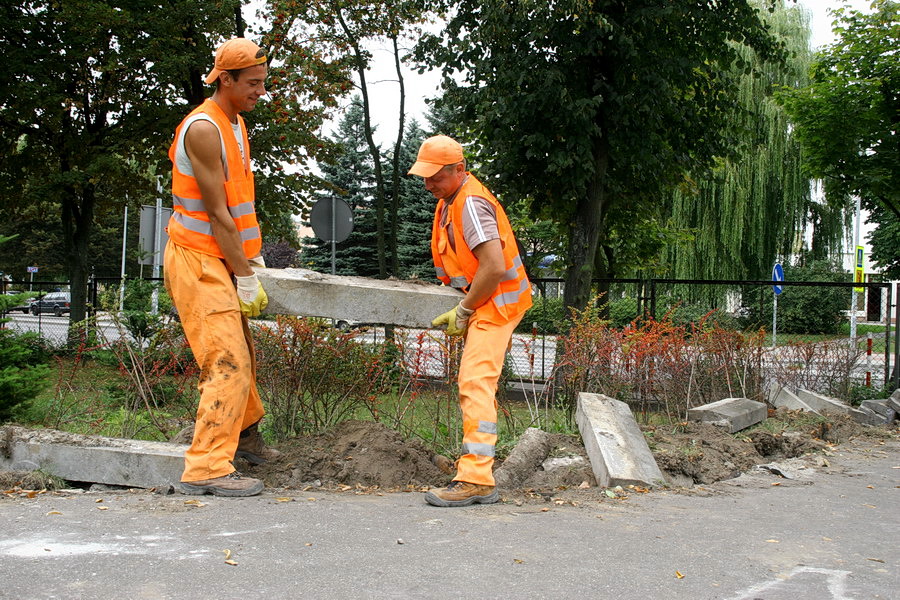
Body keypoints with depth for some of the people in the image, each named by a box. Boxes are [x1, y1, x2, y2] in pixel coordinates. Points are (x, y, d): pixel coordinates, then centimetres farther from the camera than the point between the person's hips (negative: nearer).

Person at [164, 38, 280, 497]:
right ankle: (206, 468, -8)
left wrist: (254, 260, 9)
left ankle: (244, 436, 38)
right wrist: (246, 280, -16)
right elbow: (217, 213, -19)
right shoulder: (203, 128, -17)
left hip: (220, 260, 10)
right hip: (197, 261, -10)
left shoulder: (236, 124, 14)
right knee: (228, 362, -13)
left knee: (242, 353, 20)